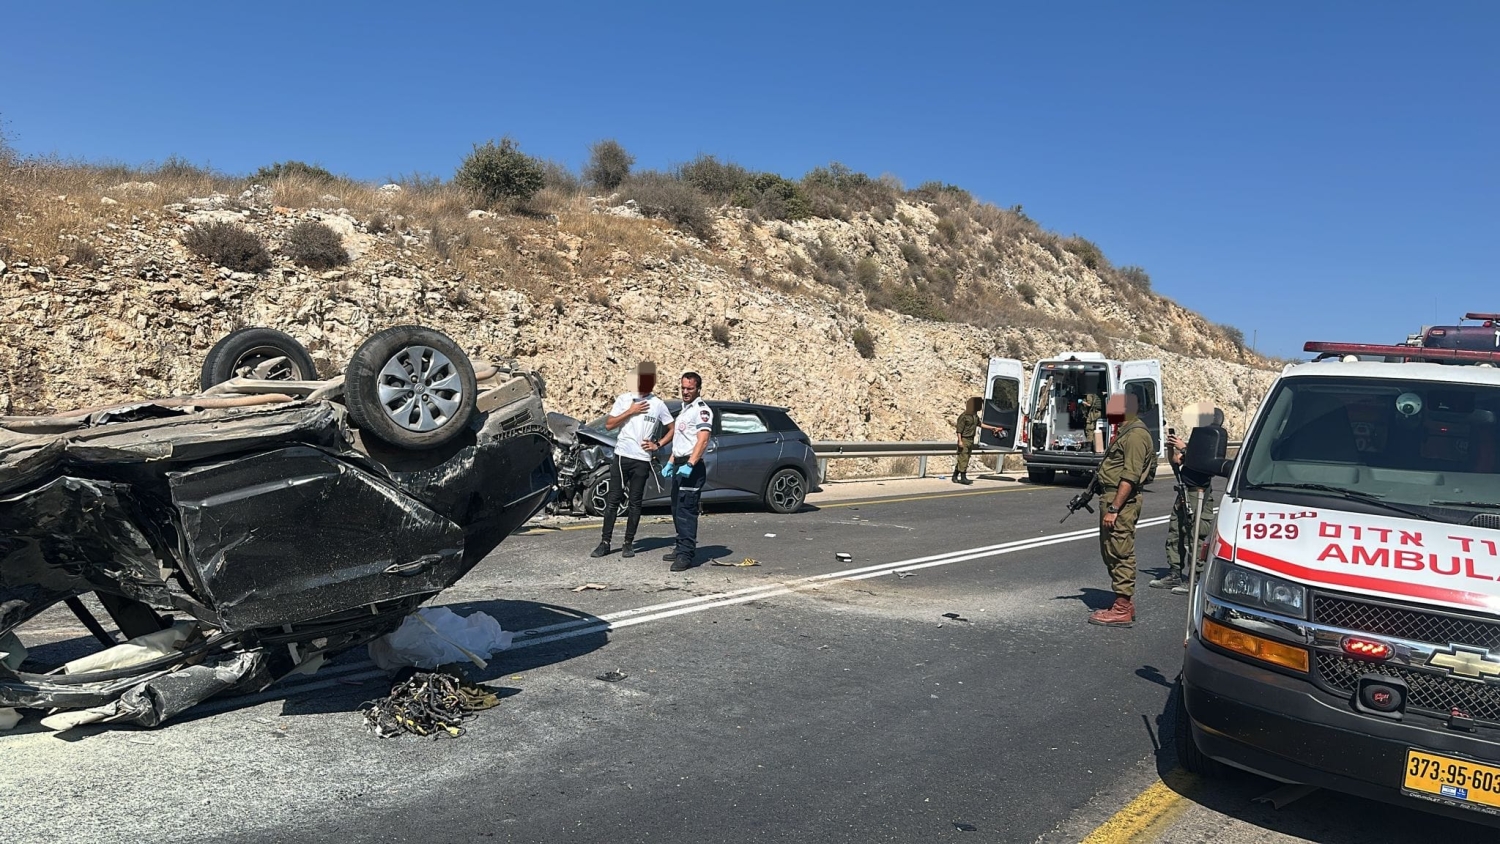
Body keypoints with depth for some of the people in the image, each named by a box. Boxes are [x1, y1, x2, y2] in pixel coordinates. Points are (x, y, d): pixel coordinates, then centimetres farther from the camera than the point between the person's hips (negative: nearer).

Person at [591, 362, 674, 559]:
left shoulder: (658, 404, 2)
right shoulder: (623, 399, 4)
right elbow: (609, 424, -2)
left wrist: (657, 444, -3)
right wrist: (630, 412, -10)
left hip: (642, 460, 0)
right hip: (622, 457, 0)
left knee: (635, 503, 5)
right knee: (613, 500, 2)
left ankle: (629, 543, 13)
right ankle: (605, 542, 6)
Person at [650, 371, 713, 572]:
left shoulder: (701, 410, -10)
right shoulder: (684, 409, 20)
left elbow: (702, 441, -21)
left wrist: (689, 465, -30)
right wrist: (671, 463, 20)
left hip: (692, 467, -10)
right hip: (679, 466, 10)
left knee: (686, 510, -13)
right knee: (677, 509, 14)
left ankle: (686, 555, -15)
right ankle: (681, 548, 24)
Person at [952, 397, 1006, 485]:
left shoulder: (975, 415, 9)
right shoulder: (964, 416, -15)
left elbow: (980, 424, 22)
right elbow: (959, 429, -16)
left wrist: (993, 428, 24)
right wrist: (960, 441, -21)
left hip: (971, 440, 8)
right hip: (964, 439, -8)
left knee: (964, 459, 10)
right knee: (963, 458, -6)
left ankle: (955, 477, 16)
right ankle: (963, 477, -3)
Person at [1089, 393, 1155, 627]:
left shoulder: (1136, 435, -17)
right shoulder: (1126, 431, 17)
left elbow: (1130, 477, -22)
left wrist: (1114, 508, -23)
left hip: (1122, 501, -11)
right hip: (1112, 497, 11)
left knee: (1120, 554, -6)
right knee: (1110, 552, 16)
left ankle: (1122, 610, -1)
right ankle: (1125, 602, 25)